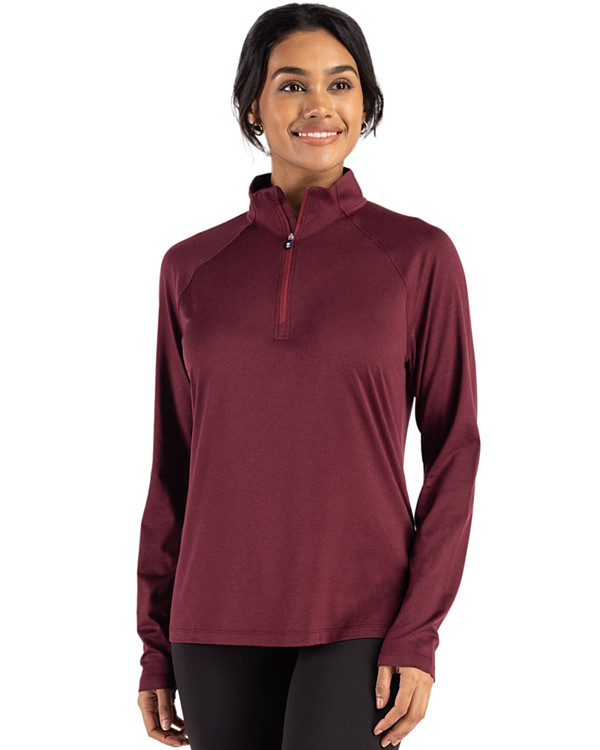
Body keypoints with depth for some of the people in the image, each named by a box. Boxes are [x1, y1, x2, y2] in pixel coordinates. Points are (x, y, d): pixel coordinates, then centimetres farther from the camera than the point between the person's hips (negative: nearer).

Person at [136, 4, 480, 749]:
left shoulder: (418, 254, -2)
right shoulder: (193, 267, 6)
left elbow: (453, 449, -2)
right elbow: (175, 461, 10)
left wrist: (418, 635, -10)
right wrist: (156, 645, 8)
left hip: (361, 620, -3)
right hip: (221, 621, 3)